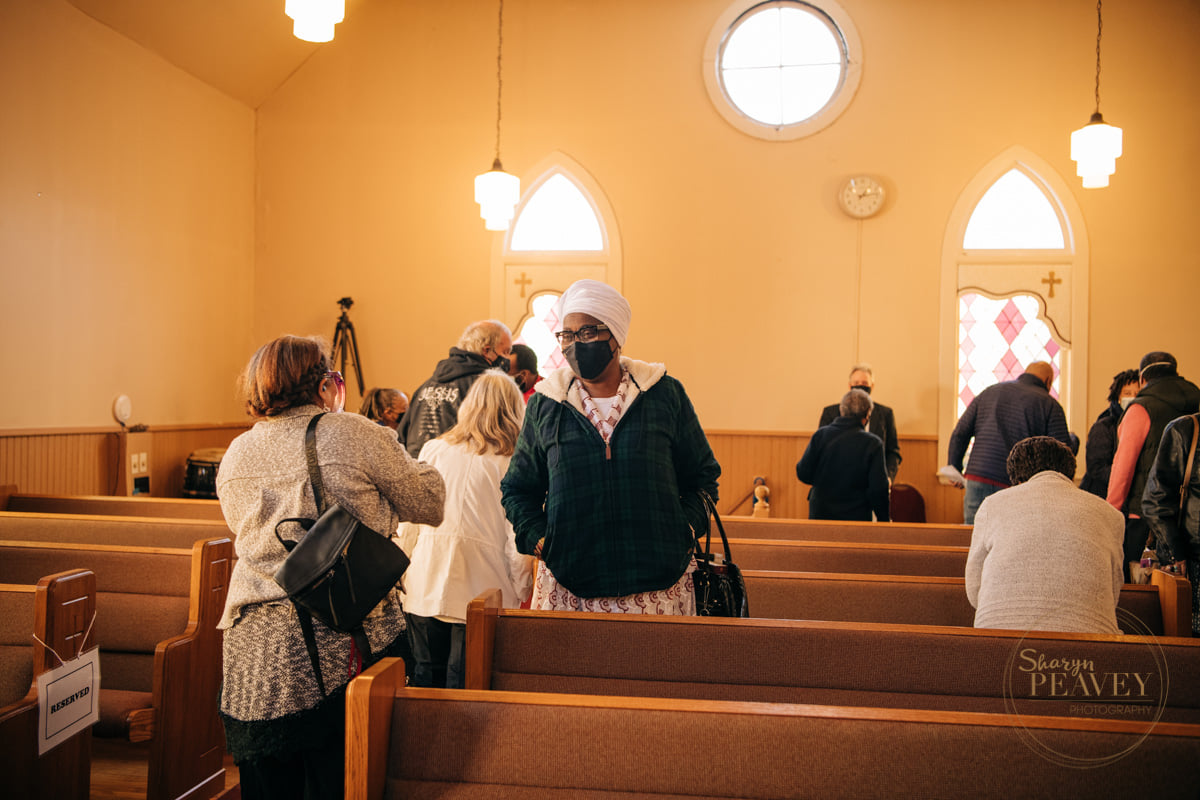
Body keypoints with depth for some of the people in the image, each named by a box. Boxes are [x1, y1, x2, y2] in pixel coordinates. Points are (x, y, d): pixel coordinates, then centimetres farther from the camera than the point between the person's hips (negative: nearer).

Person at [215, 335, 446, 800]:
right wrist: (405, 460, 19)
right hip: (345, 644, -4)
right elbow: (429, 506, 1)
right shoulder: (356, 436, -7)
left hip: (255, 654, 4)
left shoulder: (235, 457, 7)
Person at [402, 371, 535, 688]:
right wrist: (520, 594, 7)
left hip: (425, 587, 3)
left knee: (427, 677, 14)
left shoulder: (431, 449, 6)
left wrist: (404, 575, 21)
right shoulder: (511, 464, -5)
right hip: (481, 590, -3)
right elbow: (517, 541, -5)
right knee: (464, 685, 4)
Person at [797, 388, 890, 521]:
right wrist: (884, 520, 1)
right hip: (856, 517, -3)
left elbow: (803, 474, -2)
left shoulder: (820, 435, -3)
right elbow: (878, 488, -11)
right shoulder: (873, 443, -9)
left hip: (819, 515, 3)